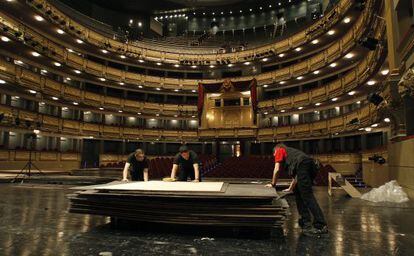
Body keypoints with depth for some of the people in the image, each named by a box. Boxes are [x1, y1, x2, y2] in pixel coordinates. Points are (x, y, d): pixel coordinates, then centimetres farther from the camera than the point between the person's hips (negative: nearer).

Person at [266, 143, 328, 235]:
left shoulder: (280, 150, 23)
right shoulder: (292, 151, 41)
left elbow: (277, 169, 11)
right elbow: (297, 175, 42)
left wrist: (273, 184, 24)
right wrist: (290, 188, 49)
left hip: (302, 165, -8)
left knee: (307, 196, -9)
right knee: (298, 193, 16)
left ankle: (321, 225, -14)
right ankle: (305, 224, 15)